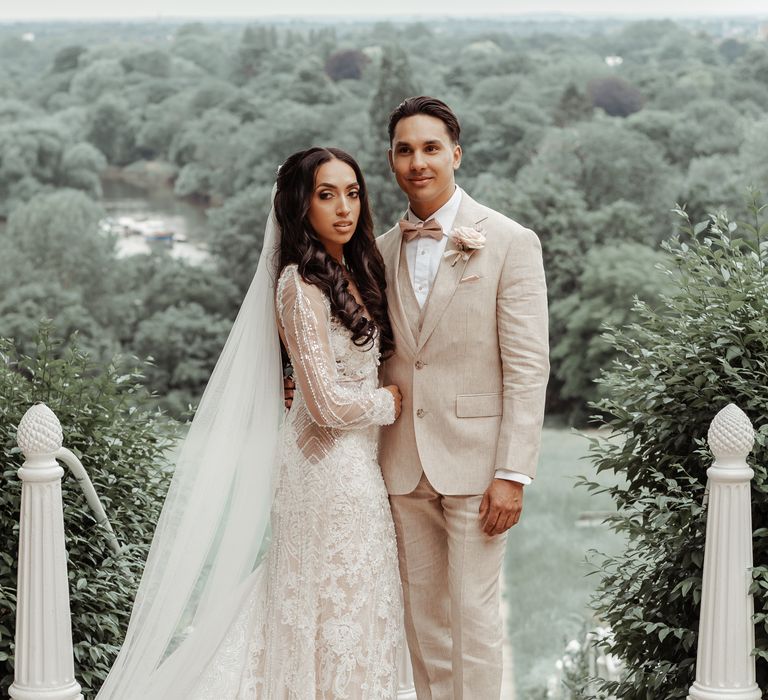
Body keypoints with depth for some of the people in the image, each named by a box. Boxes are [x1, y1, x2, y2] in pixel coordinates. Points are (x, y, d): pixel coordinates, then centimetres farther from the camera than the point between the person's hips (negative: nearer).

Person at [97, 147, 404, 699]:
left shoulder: (350, 274, 11)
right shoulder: (302, 285, -17)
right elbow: (329, 404, -20)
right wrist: (391, 402, -4)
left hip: (357, 462, 9)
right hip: (332, 470, -9)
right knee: (340, 613, -2)